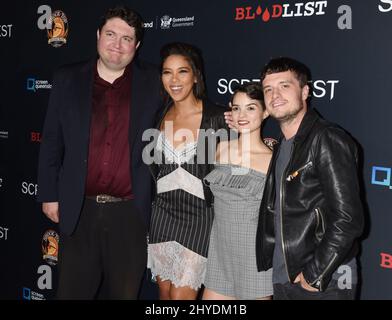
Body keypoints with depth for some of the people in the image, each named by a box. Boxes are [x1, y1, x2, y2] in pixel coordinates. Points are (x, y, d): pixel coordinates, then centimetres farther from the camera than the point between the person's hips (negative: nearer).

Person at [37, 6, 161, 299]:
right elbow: (52, 142, 7)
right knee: (72, 291, 12)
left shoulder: (153, 82, 0)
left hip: (131, 213, 0)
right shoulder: (67, 79, 3)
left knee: (125, 292, 14)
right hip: (79, 211, 1)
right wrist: (49, 194, 5)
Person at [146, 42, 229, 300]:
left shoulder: (217, 117, -9)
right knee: (165, 292, 14)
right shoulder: (159, 117, 5)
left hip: (199, 215, -4)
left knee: (181, 296, -3)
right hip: (163, 213, 4)